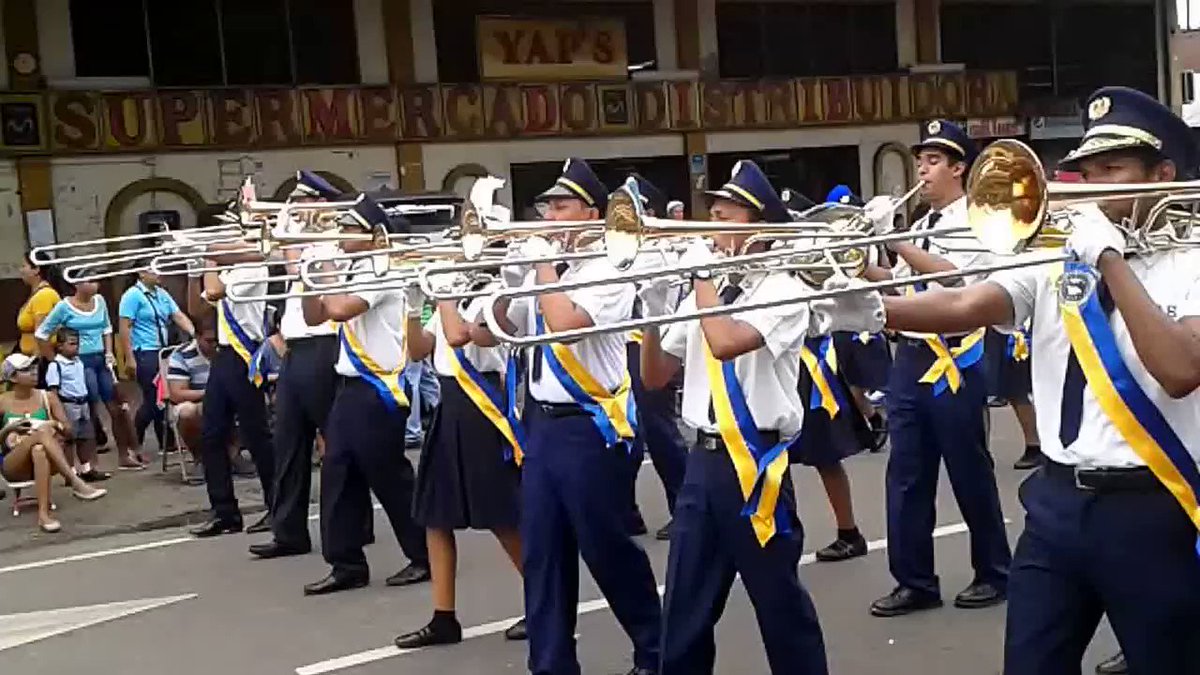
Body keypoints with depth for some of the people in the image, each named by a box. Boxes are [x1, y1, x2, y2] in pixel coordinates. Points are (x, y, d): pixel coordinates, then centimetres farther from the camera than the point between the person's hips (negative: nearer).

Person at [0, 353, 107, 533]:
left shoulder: (46, 398, 7)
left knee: (39, 450, -38)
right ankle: (76, 483, -47)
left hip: (46, 459, 2)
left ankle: (43, 513, -49)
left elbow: (68, 432, 8)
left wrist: (57, 425, -13)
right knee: (42, 432, -33)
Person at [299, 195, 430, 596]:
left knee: (389, 477, -2)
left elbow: (340, 310, -26)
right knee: (338, 477, 8)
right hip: (350, 387, 9)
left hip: (378, 390, -9)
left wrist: (325, 278, -9)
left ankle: (426, 556, 11)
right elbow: (314, 317, 14)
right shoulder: (354, 273, 14)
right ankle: (347, 564, 14)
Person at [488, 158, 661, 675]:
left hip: (590, 427, -7)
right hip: (541, 423, 8)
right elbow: (506, 324, 16)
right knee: (540, 552, 9)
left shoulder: (608, 271, -11)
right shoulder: (544, 271, 12)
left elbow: (564, 321, -25)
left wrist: (542, 264, -13)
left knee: (608, 550, 3)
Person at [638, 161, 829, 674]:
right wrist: (655, 313, -3)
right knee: (684, 611, 11)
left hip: (755, 463, -6)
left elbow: (725, 344, -27)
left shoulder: (784, 292, -9)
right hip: (704, 460, 6)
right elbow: (655, 378, 13)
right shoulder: (705, 293, 11)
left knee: (780, 604, 5)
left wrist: (702, 274, -14)